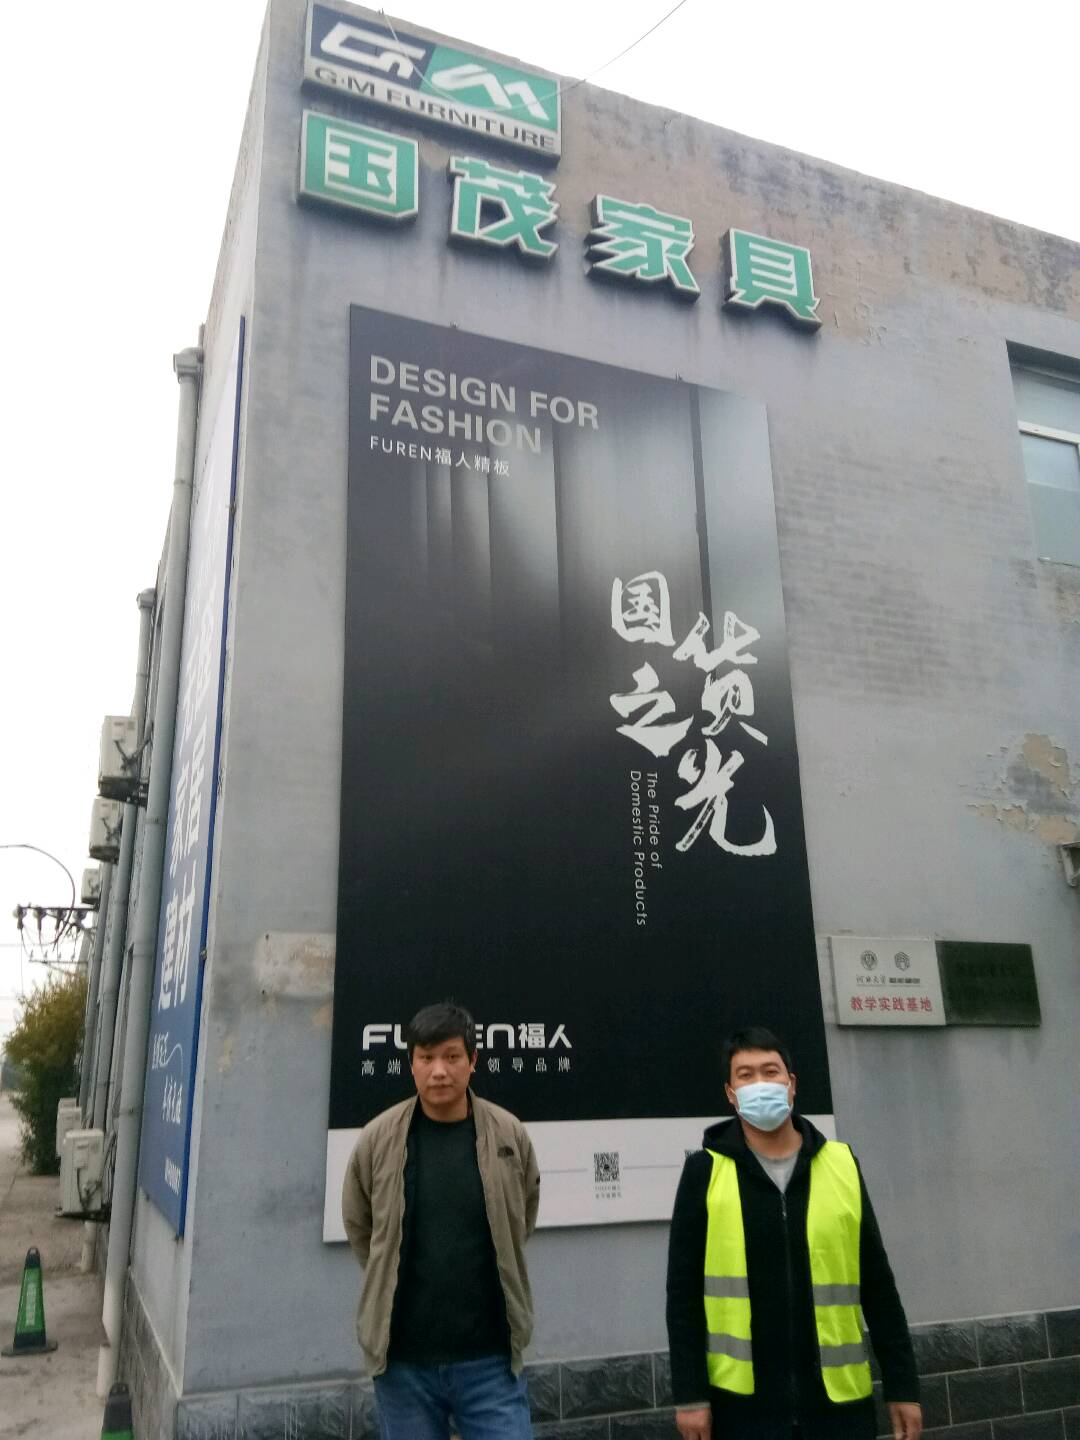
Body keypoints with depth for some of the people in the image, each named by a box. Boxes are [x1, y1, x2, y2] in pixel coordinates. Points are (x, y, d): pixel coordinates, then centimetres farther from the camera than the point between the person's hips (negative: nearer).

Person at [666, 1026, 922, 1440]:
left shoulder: (841, 1165, 3)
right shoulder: (705, 1171, -3)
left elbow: (877, 1286, 7)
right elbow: (684, 1293, -3)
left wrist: (902, 1385, 5)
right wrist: (690, 1394, -7)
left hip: (839, 1399, 2)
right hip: (742, 1402, -2)